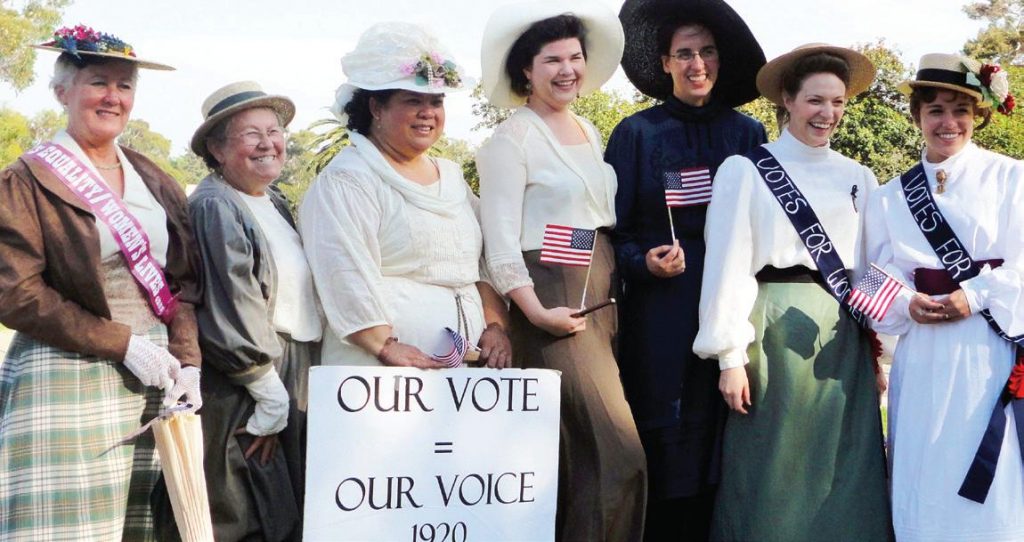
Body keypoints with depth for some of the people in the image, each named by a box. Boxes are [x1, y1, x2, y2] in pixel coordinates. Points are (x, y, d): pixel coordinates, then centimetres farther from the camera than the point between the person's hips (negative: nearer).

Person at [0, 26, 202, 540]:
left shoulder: (155, 182, 16)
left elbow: (185, 281, 13)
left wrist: (187, 363, -3)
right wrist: (123, 344, -12)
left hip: (153, 382, 5)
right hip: (66, 386, -5)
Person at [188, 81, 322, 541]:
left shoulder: (275, 204, 13)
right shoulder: (214, 207, -14)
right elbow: (231, 314, -19)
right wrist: (271, 398, -16)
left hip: (295, 386, 9)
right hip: (245, 399, -8)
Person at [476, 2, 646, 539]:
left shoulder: (590, 132, 17)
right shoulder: (512, 138, -6)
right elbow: (501, 239, -12)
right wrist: (536, 312, -21)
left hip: (602, 302, 7)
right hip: (553, 303, -7)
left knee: (583, 454, 10)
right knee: (617, 455, -11)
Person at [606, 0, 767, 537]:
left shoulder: (747, 134, 10)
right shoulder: (637, 133, 3)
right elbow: (612, 229, 2)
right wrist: (643, 262, -16)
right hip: (662, 312, -2)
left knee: (720, 446, 3)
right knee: (664, 449, -1)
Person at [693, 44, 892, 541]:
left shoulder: (858, 179, 12)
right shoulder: (745, 170, 0)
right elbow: (727, 264, -5)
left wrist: (879, 352, 8)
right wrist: (730, 356, -10)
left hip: (844, 334, 4)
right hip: (775, 330, -4)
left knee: (844, 476, 6)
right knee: (772, 475, 1)